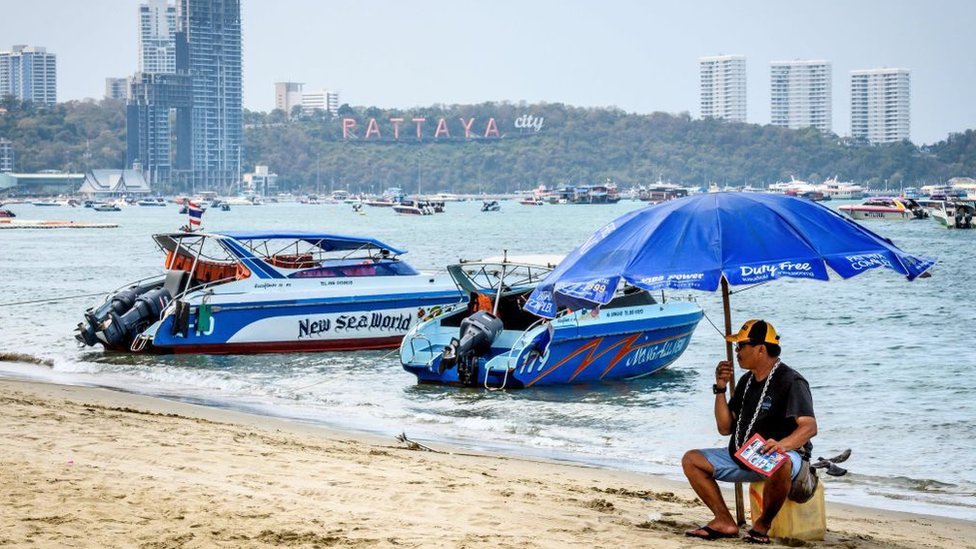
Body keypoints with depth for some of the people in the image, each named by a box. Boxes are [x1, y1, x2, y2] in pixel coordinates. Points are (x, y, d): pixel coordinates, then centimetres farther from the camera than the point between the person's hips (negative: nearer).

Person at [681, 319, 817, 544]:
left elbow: (810, 427, -25)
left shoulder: (790, 382, -13)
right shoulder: (747, 381, 13)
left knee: (781, 464, -44)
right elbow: (725, 428, 13)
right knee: (691, 460, 1)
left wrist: (782, 445, -44)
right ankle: (724, 522, -7)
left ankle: (762, 525, -21)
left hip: (782, 456, -8)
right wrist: (720, 389, 2)